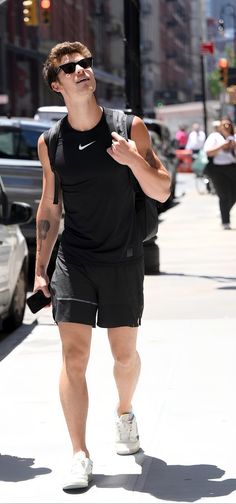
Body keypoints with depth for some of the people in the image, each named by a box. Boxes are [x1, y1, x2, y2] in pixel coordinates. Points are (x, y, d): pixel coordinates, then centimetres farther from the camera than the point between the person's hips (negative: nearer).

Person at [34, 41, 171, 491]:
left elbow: (161, 191, -4)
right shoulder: (50, 142, 1)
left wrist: (133, 159, -22)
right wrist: (40, 269, 9)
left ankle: (124, 413, 42)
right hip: (72, 262, 1)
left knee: (124, 353, 11)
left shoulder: (129, 127, -4)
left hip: (123, 261, 0)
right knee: (73, 356, -8)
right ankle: (79, 456, -4)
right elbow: (49, 208, 10)